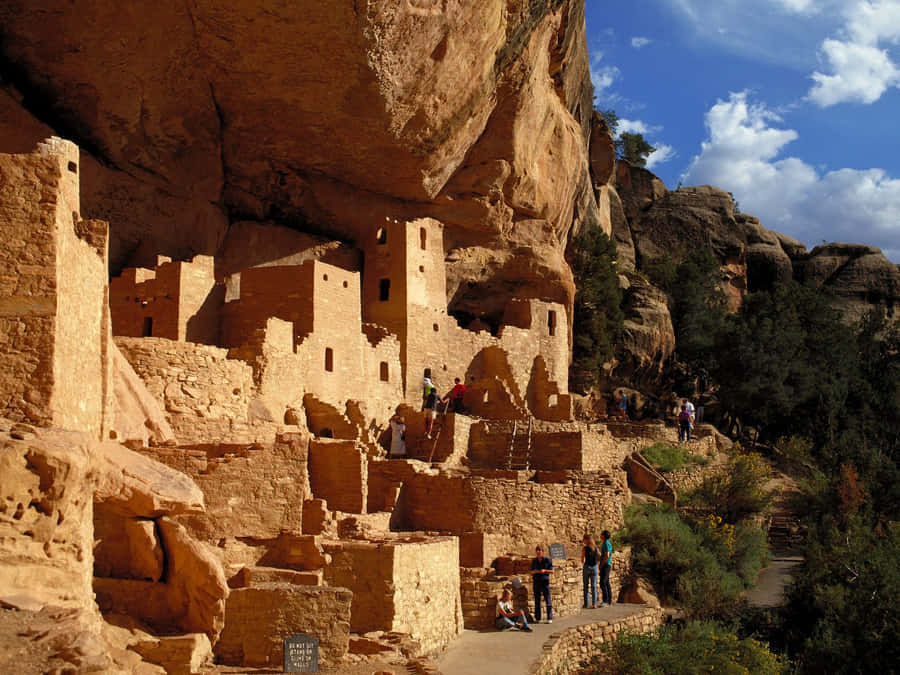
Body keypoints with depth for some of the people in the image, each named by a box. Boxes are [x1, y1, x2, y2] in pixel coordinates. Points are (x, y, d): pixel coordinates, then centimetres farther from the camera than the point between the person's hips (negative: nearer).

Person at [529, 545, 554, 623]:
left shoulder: (547, 560, -2)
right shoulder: (534, 560, 8)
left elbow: (552, 570, 0)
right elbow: (531, 571, 14)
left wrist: (544, 571, -16)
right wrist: (534, 572, -8)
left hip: (545, 581, -3)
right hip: (536, 581, 3)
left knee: (547, 599, -6)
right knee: (537, 600, 3)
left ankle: (550, 618, -3)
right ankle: (537, 618, 9)